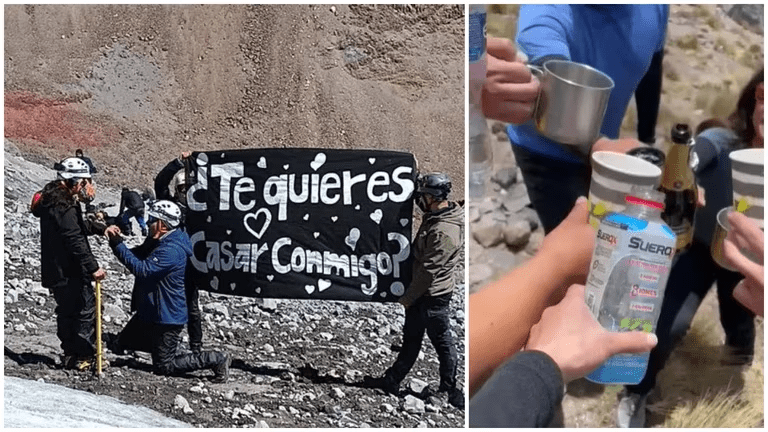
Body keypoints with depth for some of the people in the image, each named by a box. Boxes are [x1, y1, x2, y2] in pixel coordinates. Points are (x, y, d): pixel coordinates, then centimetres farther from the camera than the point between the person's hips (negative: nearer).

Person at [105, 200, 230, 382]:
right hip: (150, 312, 10)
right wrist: (116, 241, -6)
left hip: (167, 317, -10)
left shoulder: (171, 250, -26)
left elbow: (142, 269, -31)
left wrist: (118, 245, -26)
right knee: (123, 343, 21)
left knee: (163, 366, -1)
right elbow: (138, 256, 10)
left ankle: (215, 360, 5)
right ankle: (172, 349, 26)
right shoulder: (161, 244, 7)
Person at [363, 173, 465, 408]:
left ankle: (450, 390, 18)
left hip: (433, 295, -10)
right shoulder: (435, 217, 7)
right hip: (422, 292, 10)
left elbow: (429, 270, -24)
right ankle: (392, 380, 27)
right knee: (411, 338, 17)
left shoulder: (444, 231, -25)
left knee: (442, 341, 4)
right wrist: (410, 294, 18)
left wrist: (408, 297, -16)